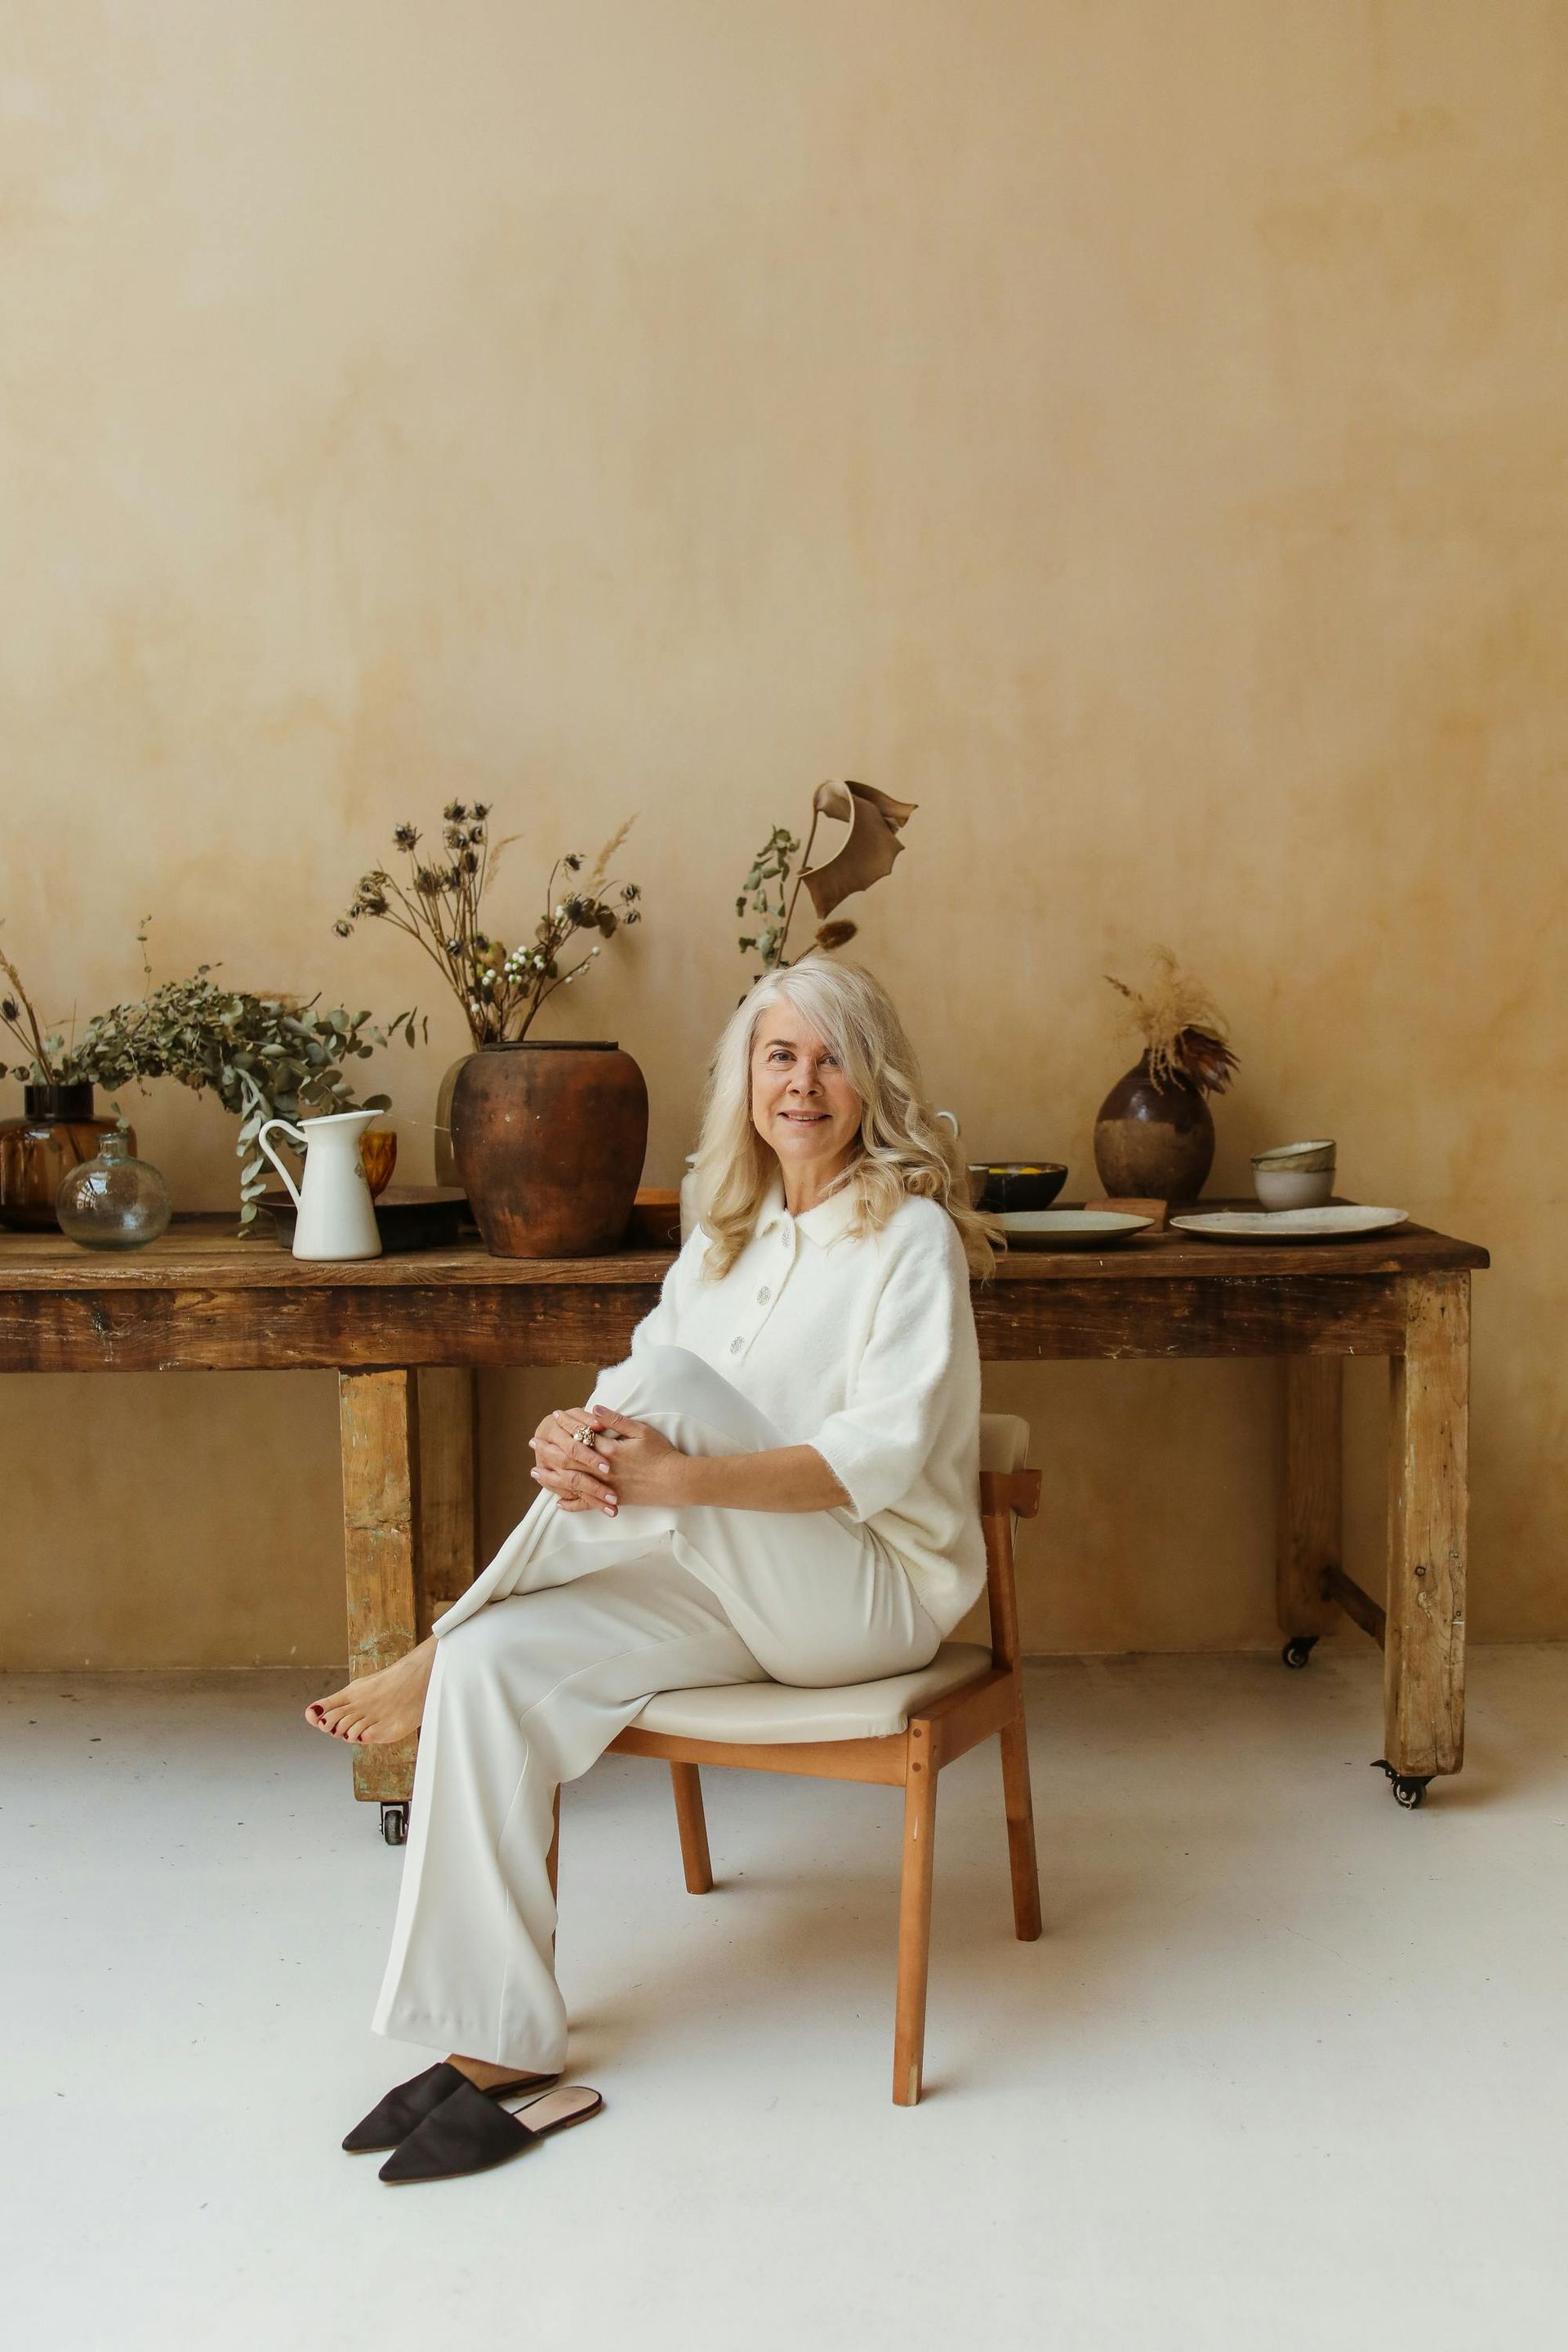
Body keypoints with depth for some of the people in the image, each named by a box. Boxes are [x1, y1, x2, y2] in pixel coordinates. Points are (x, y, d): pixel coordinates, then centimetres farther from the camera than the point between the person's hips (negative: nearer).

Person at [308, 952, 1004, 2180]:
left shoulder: (912, 1235, -7)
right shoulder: (726, 1236, 13)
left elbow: (882, 1456, -19)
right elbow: (629, 1406, 7)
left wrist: (674, 1476, -31)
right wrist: (571, 1437, -19)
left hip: (871, 1592, -6)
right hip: (730, 1593, 6)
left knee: (669, 1374, -27)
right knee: (502, 1667, -19)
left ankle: (441, 1648, -13)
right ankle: (498, 2043, -11)